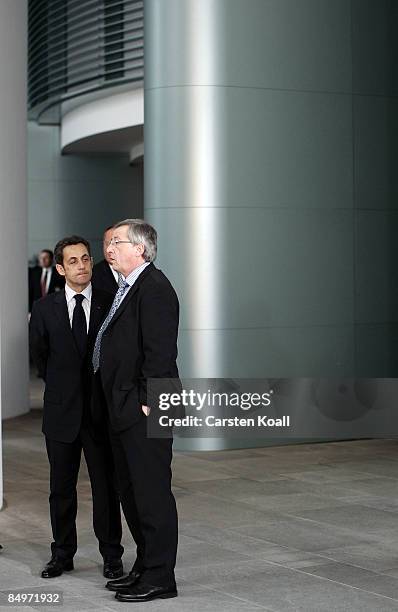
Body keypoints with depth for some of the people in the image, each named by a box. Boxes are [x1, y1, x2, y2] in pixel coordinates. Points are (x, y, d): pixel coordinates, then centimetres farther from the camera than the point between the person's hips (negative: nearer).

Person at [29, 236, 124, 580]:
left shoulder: (111, 304, -2)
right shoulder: (45, 309, 1)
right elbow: (40, 356, 13)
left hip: (101, 410, -1)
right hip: (61, 410, 1)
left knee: (107, 487, 5)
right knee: (61, 488, 10)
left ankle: (111, 556, 16)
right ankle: (62, 554, 23)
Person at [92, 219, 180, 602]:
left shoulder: (154, 287, -14)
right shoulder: (127, 287, 17)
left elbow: (159, 351, -20)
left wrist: (147, 402, -20)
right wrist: (117, 404, 16)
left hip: (144, 411, -11)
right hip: (122, 410, 11)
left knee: (152, 492, -3)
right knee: (130, 491, 17)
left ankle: (159, 578, 5)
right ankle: (145, 567, 27)